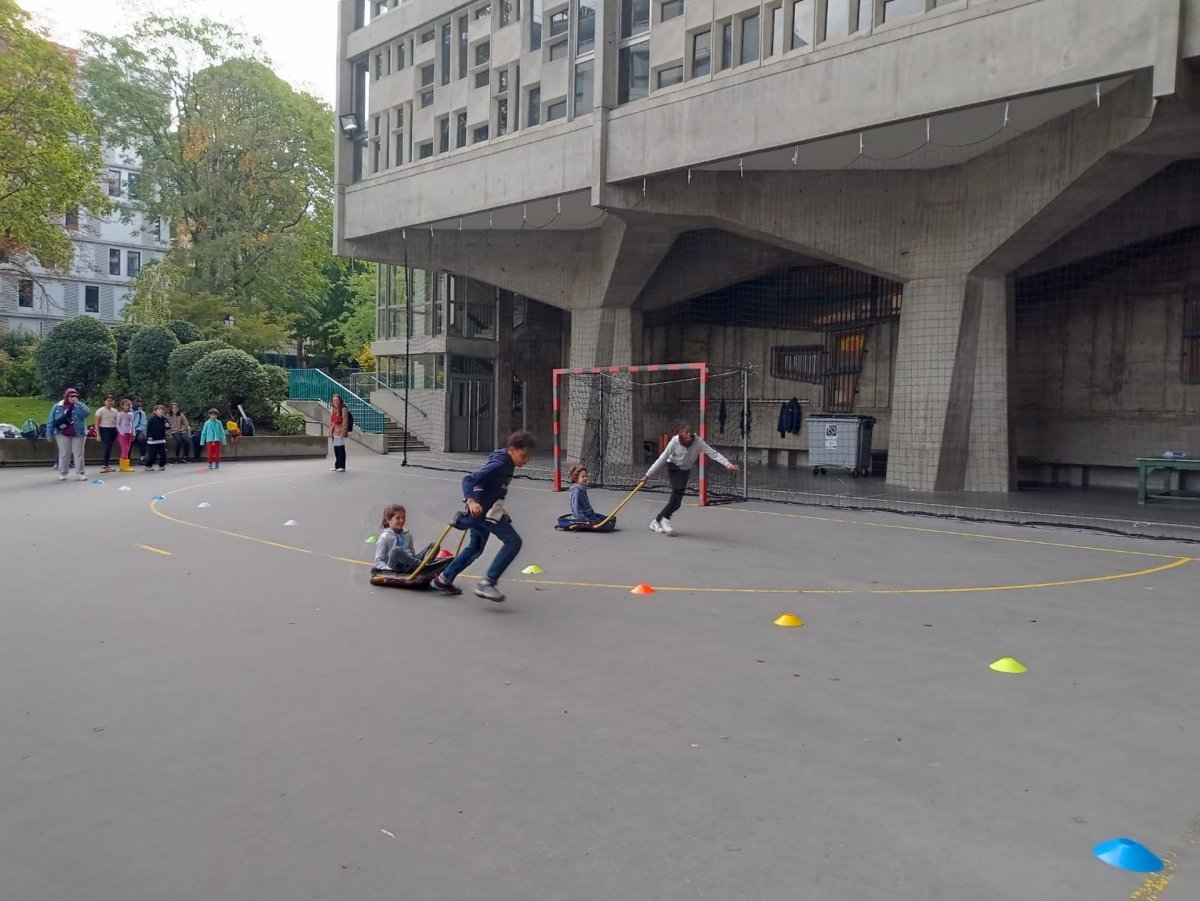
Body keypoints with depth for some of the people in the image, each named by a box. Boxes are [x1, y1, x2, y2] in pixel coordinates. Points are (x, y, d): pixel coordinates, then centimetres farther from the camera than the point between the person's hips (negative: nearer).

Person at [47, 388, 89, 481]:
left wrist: (77, 403, -14)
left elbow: (85, 414, -16)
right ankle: (62, 473, 11)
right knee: (64, 454, 4)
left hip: (78, 434, 0)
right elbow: (51, 420, 6)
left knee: (78, 454, 1)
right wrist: (49, 434, 2)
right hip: (63, 434, 0)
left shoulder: (80, 405, 5)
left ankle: (80, 473, 5)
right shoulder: (57, 407, 5)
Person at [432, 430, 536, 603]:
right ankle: (487, 583, -16)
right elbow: (469, 480, -30)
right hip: (484, 511, -10)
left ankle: (444, 579, 37)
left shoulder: (507, 463, 7)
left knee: (475, 547, 25)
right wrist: (471, 501, -45)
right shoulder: (499, 464, -22)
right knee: (513, 541, -16)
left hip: (482, 511, 10)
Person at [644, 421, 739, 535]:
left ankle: (656, 521, 18)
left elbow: (713, 453, -30)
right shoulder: (674, 442, -25)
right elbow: (662, 459, -16)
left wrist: (728, 464, -43)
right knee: (679, 490, -28)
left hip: (685, 471, 3)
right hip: (673, 468, -3)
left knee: (677, 502, 0)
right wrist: (649, 474, -13)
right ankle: (665, 518, -11)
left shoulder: (698, 441, -24)